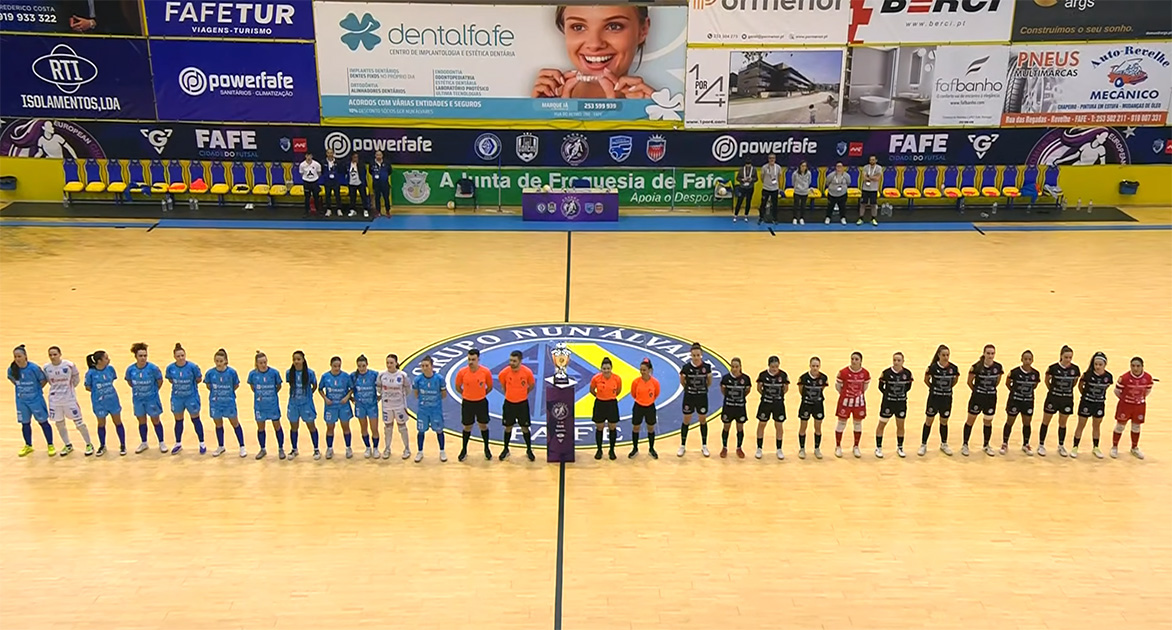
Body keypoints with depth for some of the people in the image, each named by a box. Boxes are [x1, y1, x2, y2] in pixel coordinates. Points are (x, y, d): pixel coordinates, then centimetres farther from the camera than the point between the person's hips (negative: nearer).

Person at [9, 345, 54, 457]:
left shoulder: (34, 368, -20)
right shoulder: (12, 369, -9)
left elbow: (44, 380, -7)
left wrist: (37, 389, -3)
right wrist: (19, 388, 5)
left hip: (36, 399, -4)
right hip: (21, 401, 4)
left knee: (43, 422, 5)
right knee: (25, 423, 14)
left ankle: (50, 446, 16)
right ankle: (28, 446, 31)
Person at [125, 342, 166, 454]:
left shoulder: (153, 368, -19)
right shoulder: (130, 369, -11)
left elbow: (160, 381, -4)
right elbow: (129, 382, 7)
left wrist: (154, 391, 3)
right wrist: (138, 389, 6)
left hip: (152, 399, -2)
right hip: (138, 399, 2)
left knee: (155, 420, 8)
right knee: (141, 421, 15)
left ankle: (161, 443, 21)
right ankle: (144, 443, 31)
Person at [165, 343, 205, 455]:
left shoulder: (192, 366, -17)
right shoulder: (170, 368, -10)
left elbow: (199, 379, -4)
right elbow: (170, 380, 7)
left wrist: (191, 384, -4)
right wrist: (178, 385, -2)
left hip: (192, 397, -2)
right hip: (177, 398, 2)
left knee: (195, 419, 8)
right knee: (178, 420, 15)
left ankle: (202, 444, 20)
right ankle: (178, 444, 31)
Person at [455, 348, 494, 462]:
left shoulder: (485, 372, -14)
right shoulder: (462, 372, -15)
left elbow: (489, 387, 3)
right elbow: (458, 387, 3)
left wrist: (481, 394, 6)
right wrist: (465, 395, 9)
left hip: (481, 402, 0)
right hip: (467, 403, 0)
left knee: (483, 426, 13)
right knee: (467, 427, 11)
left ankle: (486, 449, 31)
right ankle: (464, 450, 28)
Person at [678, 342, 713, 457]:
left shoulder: (707, 367, -10)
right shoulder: (686, 367, -13)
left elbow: (709, 382, 5)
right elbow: (682, 381, 3)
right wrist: (688, 388, 7)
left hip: (702, 397, 1)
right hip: (689, 397, -1)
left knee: (703, 421, 12)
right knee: (686, 421, 9)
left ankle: (704, 446, 26)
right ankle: (683, 446, 22)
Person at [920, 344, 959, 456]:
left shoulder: (953, 368, -7)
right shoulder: (933, 367, -14)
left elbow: (955, 380, 11)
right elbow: (926, 380, 0)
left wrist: (948, 388, 7)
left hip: (947, 398, 2)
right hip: (934, 397, -2)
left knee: (944, 422, 14)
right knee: (929, 421, 6)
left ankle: (944, 444, 30)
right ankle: (923, 445, 16)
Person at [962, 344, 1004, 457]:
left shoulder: (998, 367, -7)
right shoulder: (976, 367, -16)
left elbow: (997, 381, 11)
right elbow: (969, 382, -2)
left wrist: (991, 390, 10)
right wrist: (977, 390, 8)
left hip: (991, 398, 3)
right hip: (977, 397, -2)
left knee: (988, 422, 13)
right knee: (970, 421, 6)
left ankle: (986, 445, 29)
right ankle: (965, 445, 18)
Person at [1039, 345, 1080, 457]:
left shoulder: (1075, 369, -6)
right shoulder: (1053, 368, -14)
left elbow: (1074, 382, 10)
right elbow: (1047, 381, 2)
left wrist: (1067, 390, 7)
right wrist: (1052, 390, 9)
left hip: (1067, 399, 2)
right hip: (1053, 397, -2)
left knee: (1063, 423, 11)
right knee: (1046, 422, 7)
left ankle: (1061, 446, 25)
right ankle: (1041, 445, 17)